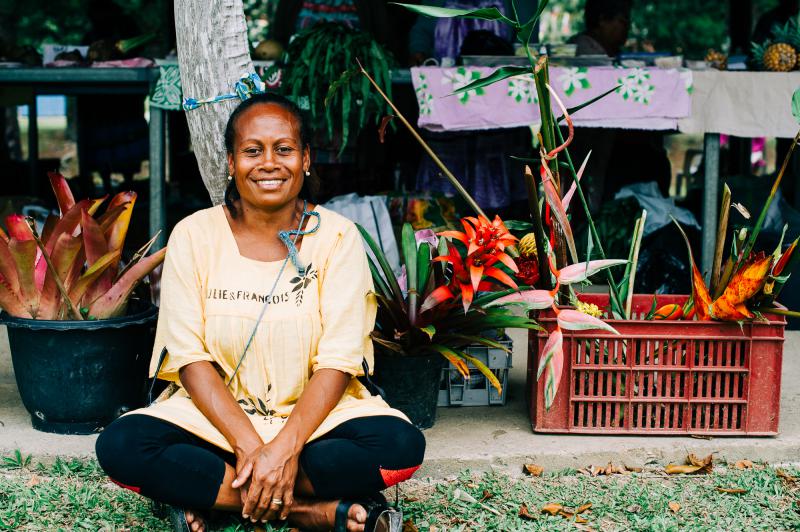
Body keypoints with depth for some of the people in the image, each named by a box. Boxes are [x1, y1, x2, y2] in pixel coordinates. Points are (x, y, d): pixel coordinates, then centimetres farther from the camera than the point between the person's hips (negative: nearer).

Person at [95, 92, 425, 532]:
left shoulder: (337, 236, -3)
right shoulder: (194, 235, -2)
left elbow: (338, 360, -10)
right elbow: (190, 357, -7)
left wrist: (286, 447, -24)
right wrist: (248, 445, -21)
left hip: (317, 414, -1)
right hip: (213, 413, 1)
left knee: (401, 445, -29)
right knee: (119, 446, -27)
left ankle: (209, 495, -20)